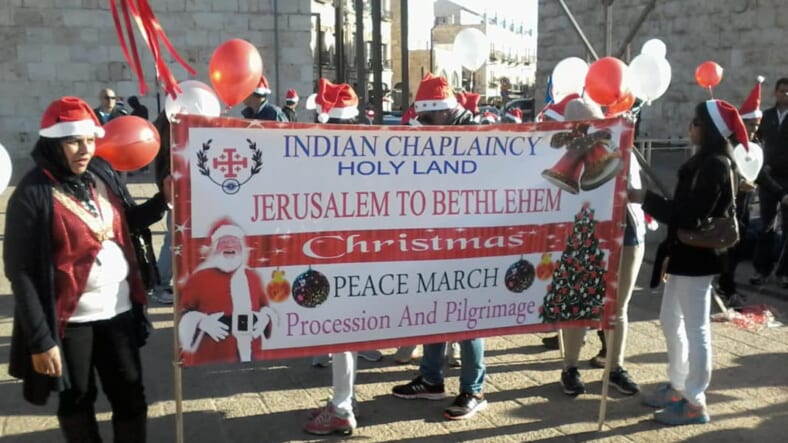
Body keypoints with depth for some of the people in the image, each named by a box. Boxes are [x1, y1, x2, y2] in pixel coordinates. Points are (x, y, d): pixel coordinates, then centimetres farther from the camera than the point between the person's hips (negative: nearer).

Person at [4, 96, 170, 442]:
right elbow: (20, 271, -16)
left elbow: (129, 221, 16)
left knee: (131, 398, 12)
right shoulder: (33, 194, -15)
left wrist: (164, 198, -4)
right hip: (70, 319, -5)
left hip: (119, 310, 5)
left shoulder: (103, 174, 1)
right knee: (76, 400, 14)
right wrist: (40, 339, -19)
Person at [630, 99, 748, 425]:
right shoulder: (706, 161, 13)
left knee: (695, 328, -1)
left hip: (697, 257, -10)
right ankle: (678, 386, 32)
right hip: (686, 253, 10)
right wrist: (670, 251, 17)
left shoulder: (715, 166, -18)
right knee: (671, 321, 18)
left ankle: (695, 403, 11)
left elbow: (689, 215, -24)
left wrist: (645, 199, -18)